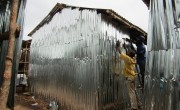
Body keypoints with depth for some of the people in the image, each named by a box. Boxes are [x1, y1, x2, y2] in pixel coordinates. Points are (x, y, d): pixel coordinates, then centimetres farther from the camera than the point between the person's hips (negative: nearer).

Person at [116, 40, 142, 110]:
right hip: (132, 77, 9)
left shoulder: (129, 59, -16)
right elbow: (127, 54, 25)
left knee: (131, 93, -5)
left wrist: (118, 46, -1)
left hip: (129, 78, -9)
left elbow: (120, 53, -13)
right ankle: (138, 104, 28)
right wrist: (125, 48, 29)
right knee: (133, 92, 19)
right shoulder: (133, 59, 6)